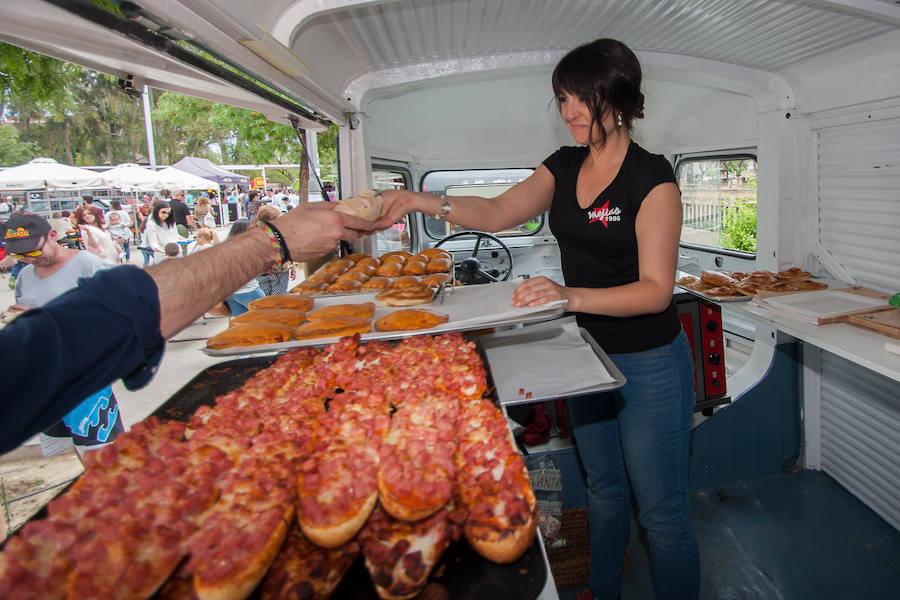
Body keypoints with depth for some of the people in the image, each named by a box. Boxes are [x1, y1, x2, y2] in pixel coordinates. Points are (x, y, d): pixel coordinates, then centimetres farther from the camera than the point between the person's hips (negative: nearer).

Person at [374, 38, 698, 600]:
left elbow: (656, 290, -22)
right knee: (603, 489, 24)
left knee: (662, 511, 6)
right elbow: (498, 212, 1)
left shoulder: (652, 177, -18)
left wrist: (571, 296, -36)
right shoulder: (565, 166, 3)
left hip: (650, 365, -7)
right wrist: (420, 201, -12)